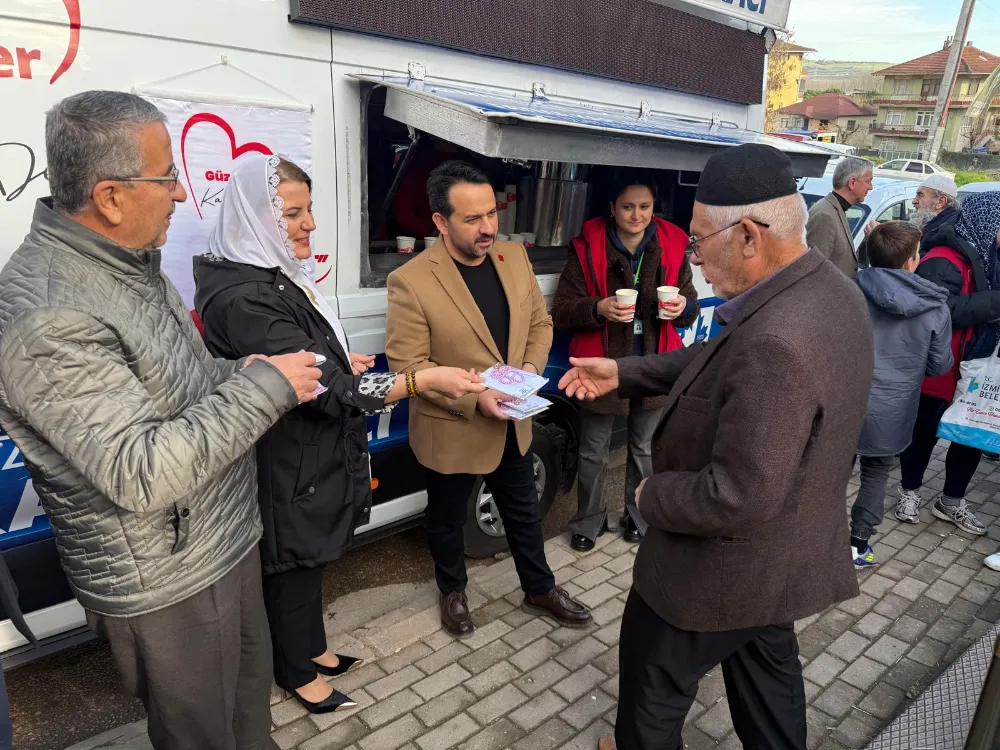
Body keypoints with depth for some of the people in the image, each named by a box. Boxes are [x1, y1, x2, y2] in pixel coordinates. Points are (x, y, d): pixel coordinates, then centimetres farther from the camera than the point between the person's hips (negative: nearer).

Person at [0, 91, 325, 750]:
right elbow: (140, 473, -32)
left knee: (252, 689, 27)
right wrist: (264, 387, -25)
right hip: (165, 585, -8)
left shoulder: (130, 261, 4)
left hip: (229, 539, 9)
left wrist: (240, 371, -2)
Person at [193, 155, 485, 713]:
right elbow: (327, 389, -31)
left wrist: (337, 362, 4)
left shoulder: (276, 275, 3)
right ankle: (299, 673, 38)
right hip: (291, 465, -9)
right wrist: (425, 379, -32)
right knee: (295, 567, 13)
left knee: (313, 558, 24)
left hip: (314, 452, 9)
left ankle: (312, 649, 46)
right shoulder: (243, 299, -29)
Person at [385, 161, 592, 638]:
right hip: (451, 430, -4)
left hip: (512, 423, 5)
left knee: (524, 511, 22)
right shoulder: (411, 281, -22)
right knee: (447, 520, 20)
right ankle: (452, 591, 46)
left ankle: (540, 590, 45)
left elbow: (540, 322, 7)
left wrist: (531, 367, -12)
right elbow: (406, 365, -20)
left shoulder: (514, 257, -4)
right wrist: (473, 399, -28)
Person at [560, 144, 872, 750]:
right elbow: (719, 358, 7)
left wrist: (653, 494, -16)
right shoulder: (831, 289, -5)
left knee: (653, 684, 19)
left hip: (728, 569, -8)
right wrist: (624, 373, 5)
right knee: (769, 671, 30)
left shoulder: (777, 343, -37)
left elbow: (737, 499, -33)